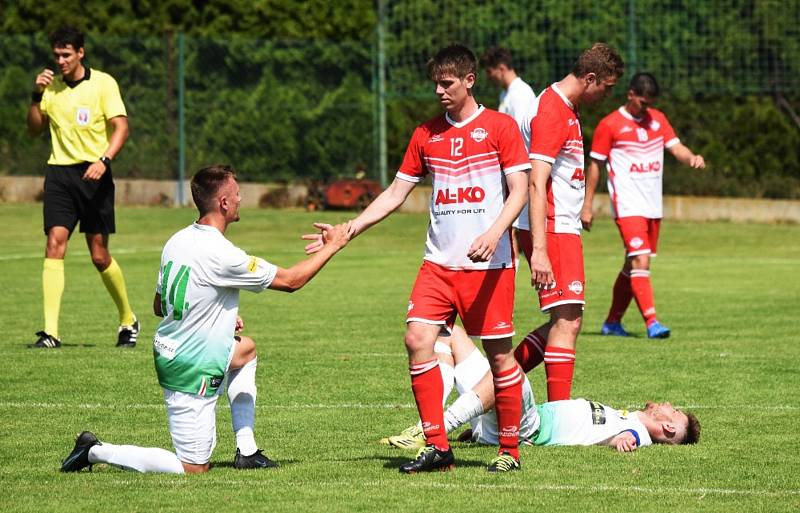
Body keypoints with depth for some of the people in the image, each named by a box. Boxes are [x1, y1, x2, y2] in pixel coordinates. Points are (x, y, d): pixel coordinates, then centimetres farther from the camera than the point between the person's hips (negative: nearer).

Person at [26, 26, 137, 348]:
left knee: (99, 255, 0)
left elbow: (121, 126, -10)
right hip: (59, 173, 3)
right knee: (55, 244, -12)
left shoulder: (103, 83, -3)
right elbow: (35, 129, 13)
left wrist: (104, 160, -25)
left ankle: (128, 320, 23)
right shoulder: (51, 87, 10)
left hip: (93, 175, -3)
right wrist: (36, 96, -3)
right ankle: (50, 332, -16)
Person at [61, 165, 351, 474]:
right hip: (192, 373, -10)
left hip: (166, 353, 10)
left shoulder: (178, 241, 2)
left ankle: (247, 452, 32)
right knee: (194, 468, -2)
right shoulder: (221, 255, -22)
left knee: (246, 349, 34)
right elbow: (291, 281, -12)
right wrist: (331, 247, 2)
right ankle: (96, 451, -2)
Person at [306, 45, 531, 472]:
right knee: (417, 338, -11)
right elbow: (395, 194, 16)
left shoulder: (500, 127, -1)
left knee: (498, 353, -2)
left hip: (489, 262, -4)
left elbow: (519, 191, -5)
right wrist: (349, 230, 7)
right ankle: (437, 447, -5)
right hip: (439, 261, 4)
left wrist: (493, 234, -22)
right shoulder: (426, 135, 13)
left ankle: (509, 451, 10)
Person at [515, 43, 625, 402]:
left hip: (564, 230, 10)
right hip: (555, 231, -10)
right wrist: (539, 250, -30)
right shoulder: (552, 112, -16)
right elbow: (536, 184, -24)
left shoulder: (567, 110, 16)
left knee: (565, 321, 12)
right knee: (567, 322, -13)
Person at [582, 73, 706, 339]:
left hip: (653, 205, 6)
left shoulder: (658, 119, 12)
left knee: (632, 266, 11)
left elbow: (676, 147, 5)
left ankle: (612, 322, 22)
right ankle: (651, 322, -23)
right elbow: (595, 165, -1)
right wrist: (587, 206, -1)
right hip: (628, 205, -6)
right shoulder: (610, 125, -5)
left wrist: (692, 158, -19)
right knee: (640, 262, -17)